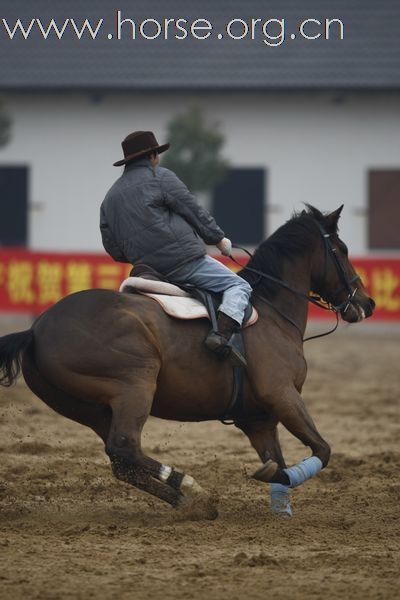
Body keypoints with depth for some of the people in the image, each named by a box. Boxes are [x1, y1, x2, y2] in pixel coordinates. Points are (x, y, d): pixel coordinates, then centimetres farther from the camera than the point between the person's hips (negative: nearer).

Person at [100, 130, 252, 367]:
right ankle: (222, 335, -30)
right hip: (184, 260, -7)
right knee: (239, 286, -8)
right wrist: (219, 238, 12)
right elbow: (195, 212, -1)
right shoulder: (160, 177, -1)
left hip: (149, 270, 7)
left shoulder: (111, 197, 18)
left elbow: (112, 248, 18)